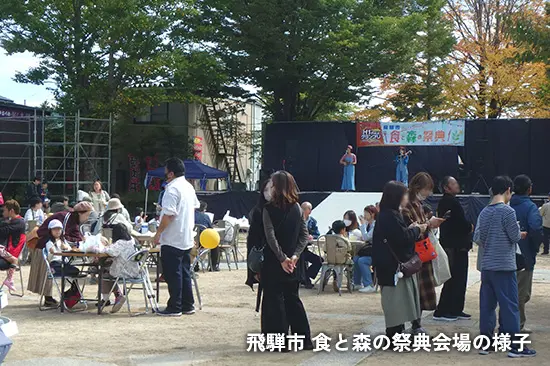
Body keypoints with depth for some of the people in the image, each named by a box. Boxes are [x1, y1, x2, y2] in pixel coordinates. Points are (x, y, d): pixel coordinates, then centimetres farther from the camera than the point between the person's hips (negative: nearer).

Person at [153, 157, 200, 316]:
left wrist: (158, 232, -14)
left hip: (172, 239, -9)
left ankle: (175, 307, 2)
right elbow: (195, 207, 22)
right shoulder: (189, 187, 11)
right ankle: (188, 305, 18)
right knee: (185, 273, 14)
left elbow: (169, 214, -22)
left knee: (173, 274, -2)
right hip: (187, 239, 9)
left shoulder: (172, 189, -18)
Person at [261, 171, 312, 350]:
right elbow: (304, 235, 1)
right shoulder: (297, 208, 5)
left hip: (273, 262, -5)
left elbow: (271, 237, -18)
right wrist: (294, 255, -5)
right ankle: (304, 339, 16)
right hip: (291, 261, 5)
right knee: (292, 298, 15)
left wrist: (282, 258, -13)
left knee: (274, 298, 3)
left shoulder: (269, 209, -11)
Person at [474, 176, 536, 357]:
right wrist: (521, 234, 11)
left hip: (487, 265, 6)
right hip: (505, 266, -6)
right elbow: (515, 236, -10)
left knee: (487, 304, 10)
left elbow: (477, 238, 4)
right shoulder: (508, 211, -12)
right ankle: (514, 346, 2)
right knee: (509, 305, -1)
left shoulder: (485, 212, 6)